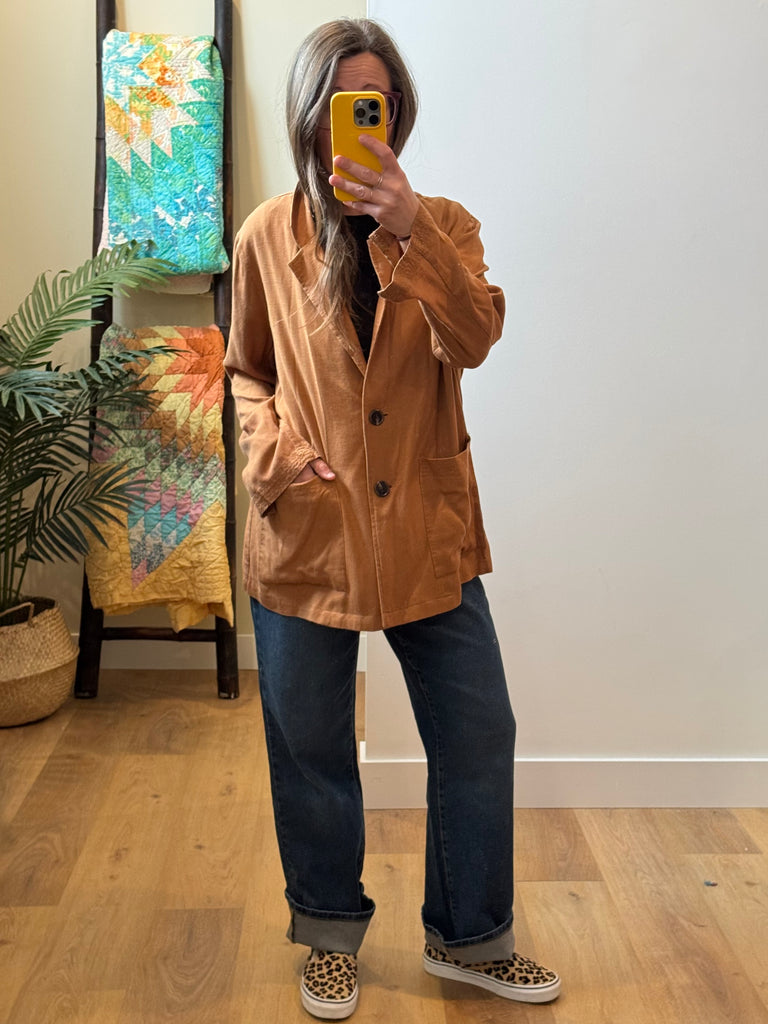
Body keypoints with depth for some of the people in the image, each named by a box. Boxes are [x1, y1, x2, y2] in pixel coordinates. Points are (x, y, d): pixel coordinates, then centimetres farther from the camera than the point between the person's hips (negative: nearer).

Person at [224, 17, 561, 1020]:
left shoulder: (443, 224, 4)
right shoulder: (267, 238, 3)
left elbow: (472, 342, -13)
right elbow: (246, 371, 12)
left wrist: (410, 230, -24)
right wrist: (276, 452, -6)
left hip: (427, 531, 1)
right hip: (306, 535, 0)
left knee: (479, 734, 8)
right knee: (312, 751, 12)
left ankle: (470, 938, 33)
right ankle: (332, 936, 38)